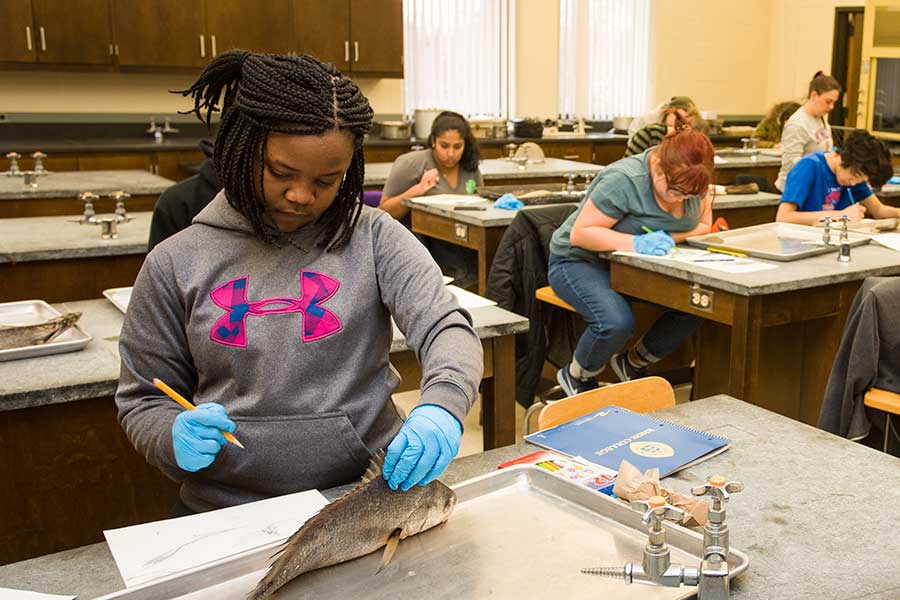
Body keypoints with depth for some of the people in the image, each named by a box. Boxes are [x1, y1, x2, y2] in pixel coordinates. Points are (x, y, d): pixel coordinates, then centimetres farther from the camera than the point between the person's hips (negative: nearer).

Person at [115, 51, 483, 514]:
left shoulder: (374, 238, 1)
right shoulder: (176, 264, 2)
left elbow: (447, 327, -9)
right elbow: (143, 400, 9)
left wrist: (441, 407, -30)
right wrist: (176, 438, -13)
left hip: (370, 493, -3)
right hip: (227, 510, 4)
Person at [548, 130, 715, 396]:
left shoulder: (690, 181, -7)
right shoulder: (623, 180, -27)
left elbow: (703, 224, 3)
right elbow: (580, 233, -25)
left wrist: (666, 238, -19)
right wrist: (635, 243, -38)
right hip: (580, 261, -7)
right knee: (616, 322, -34)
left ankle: (633, 364, 8)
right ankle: (575, 378, -1)